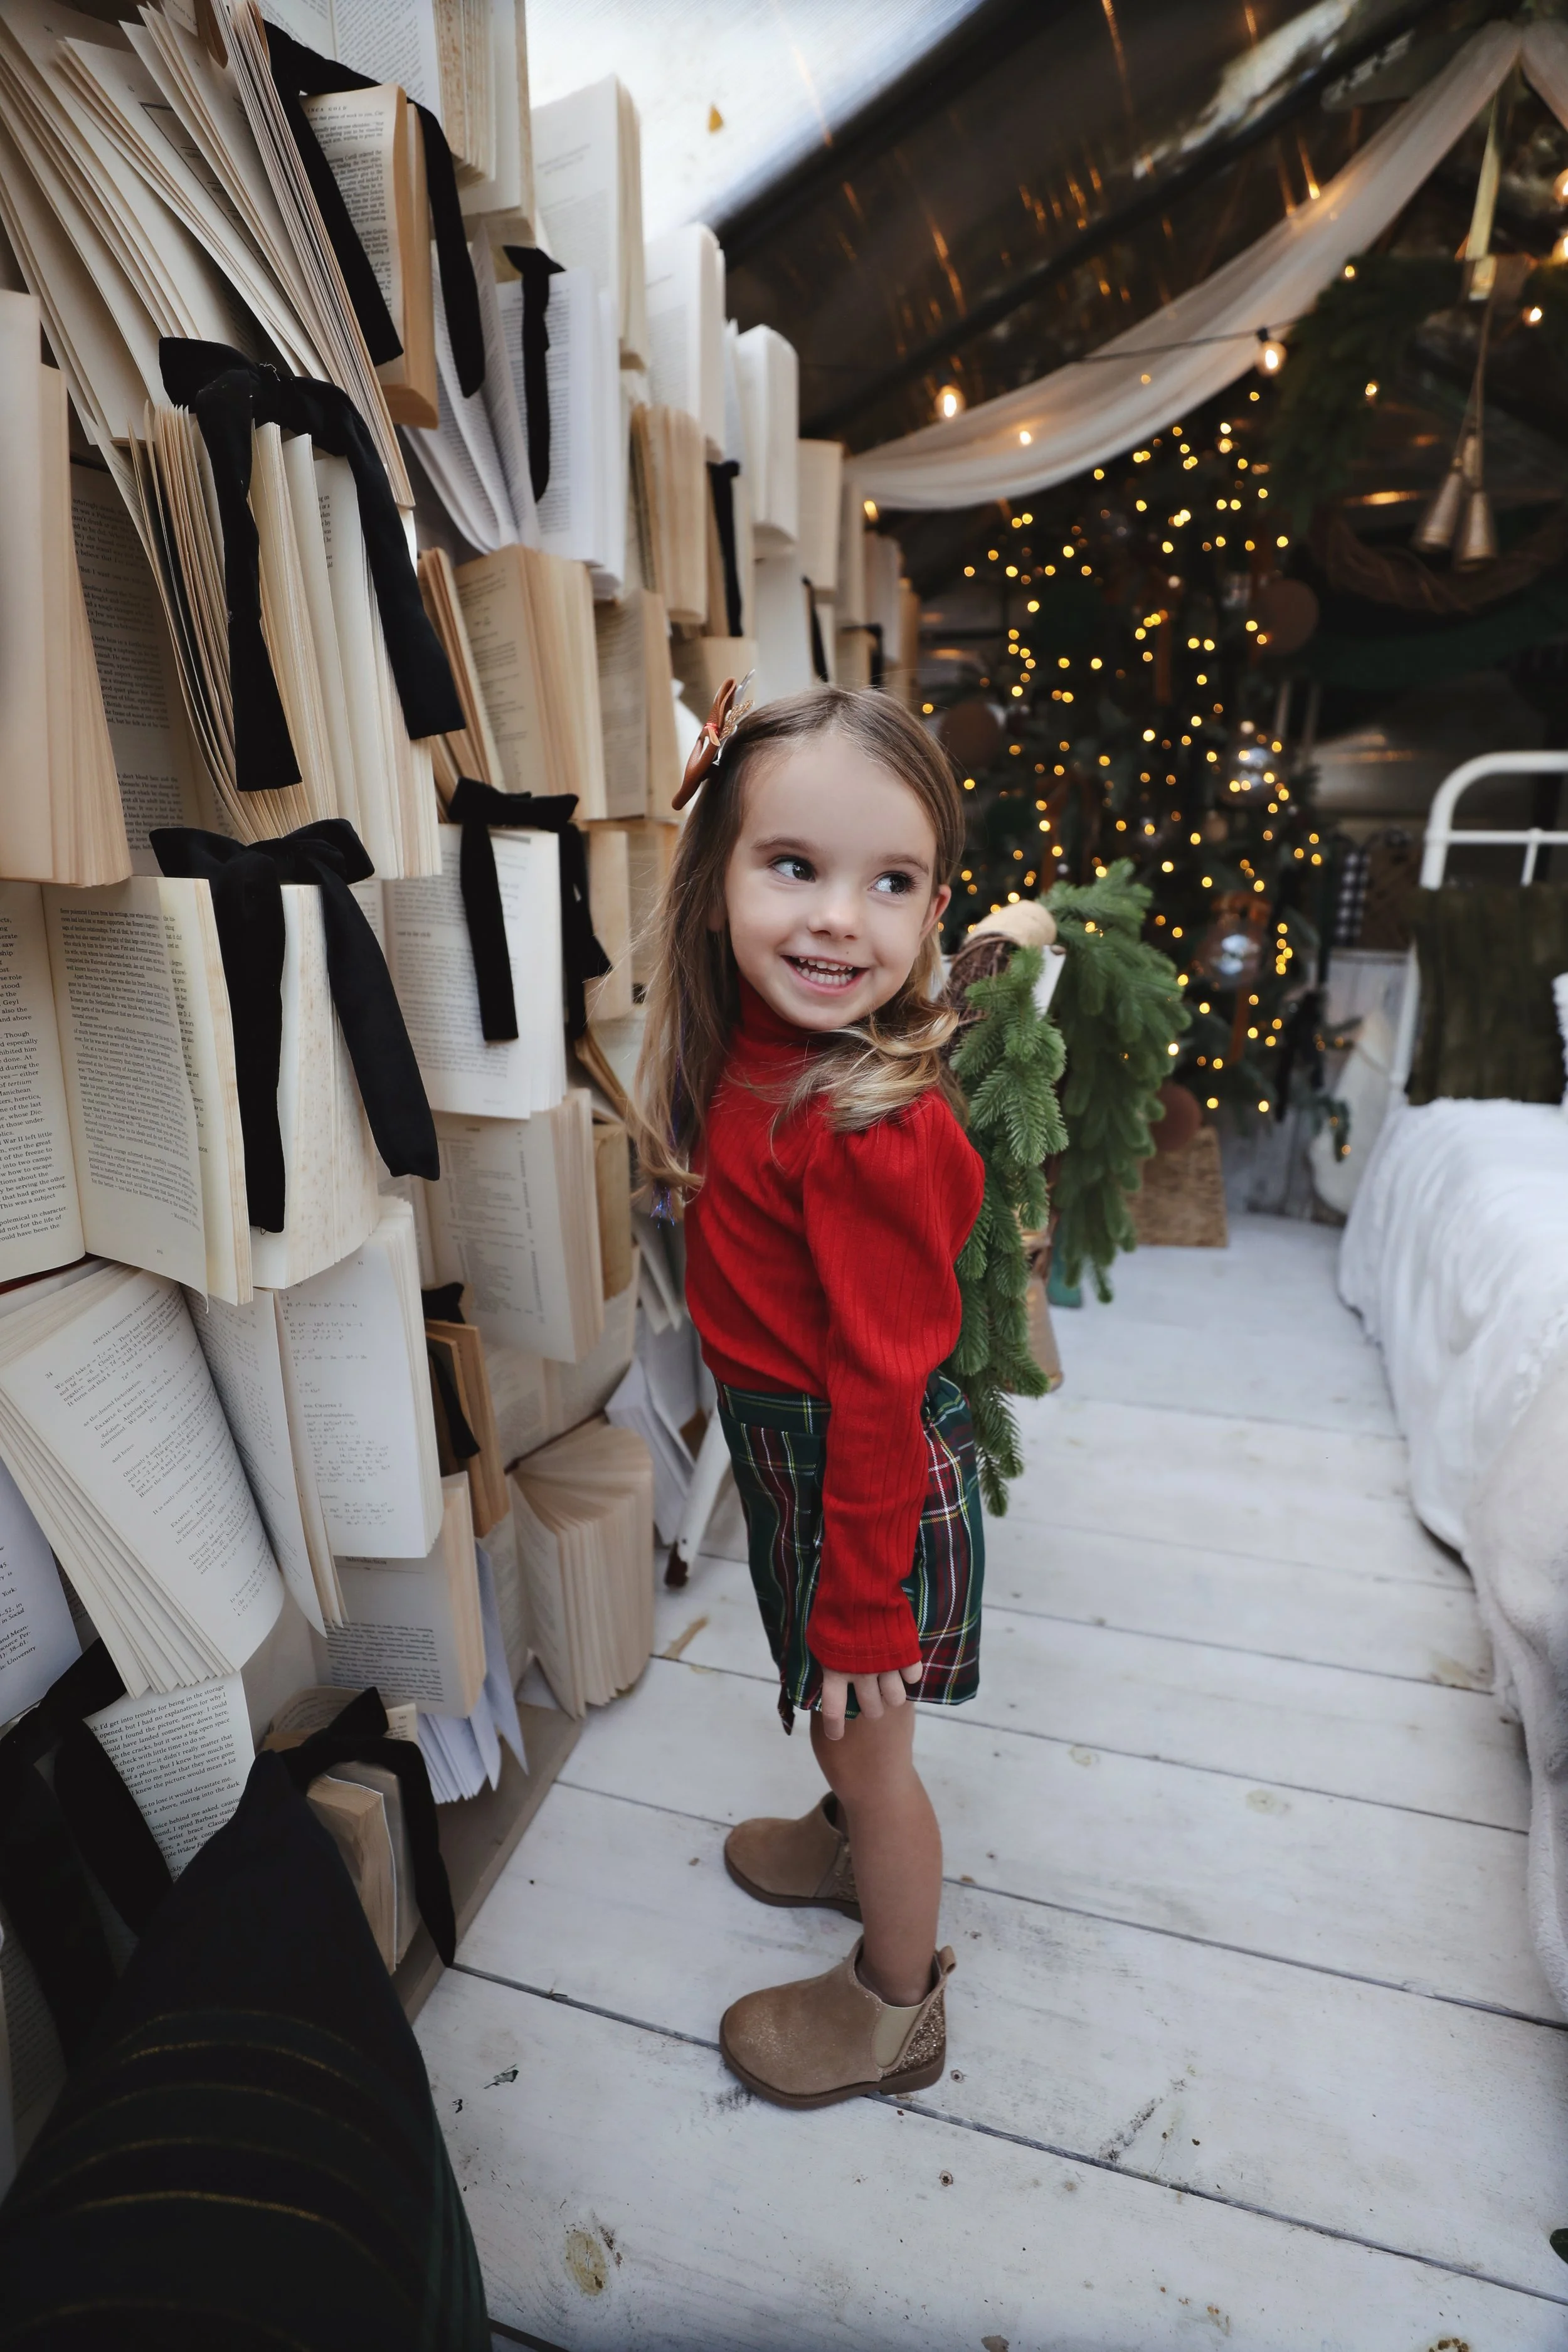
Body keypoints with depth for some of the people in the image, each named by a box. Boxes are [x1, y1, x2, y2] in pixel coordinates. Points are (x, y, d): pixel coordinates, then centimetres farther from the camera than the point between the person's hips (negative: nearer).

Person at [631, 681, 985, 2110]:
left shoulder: (868, 1129, -31)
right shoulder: (748, 1055, -6)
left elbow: (881, 1381, -25)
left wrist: (861, 1606, -17)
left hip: (871, 1469, -7)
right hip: (789, 1440, 7)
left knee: (861, 1728, 16)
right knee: (839, 1723, 30)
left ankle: (894, 2010, 45)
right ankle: (854, 1840, 61)